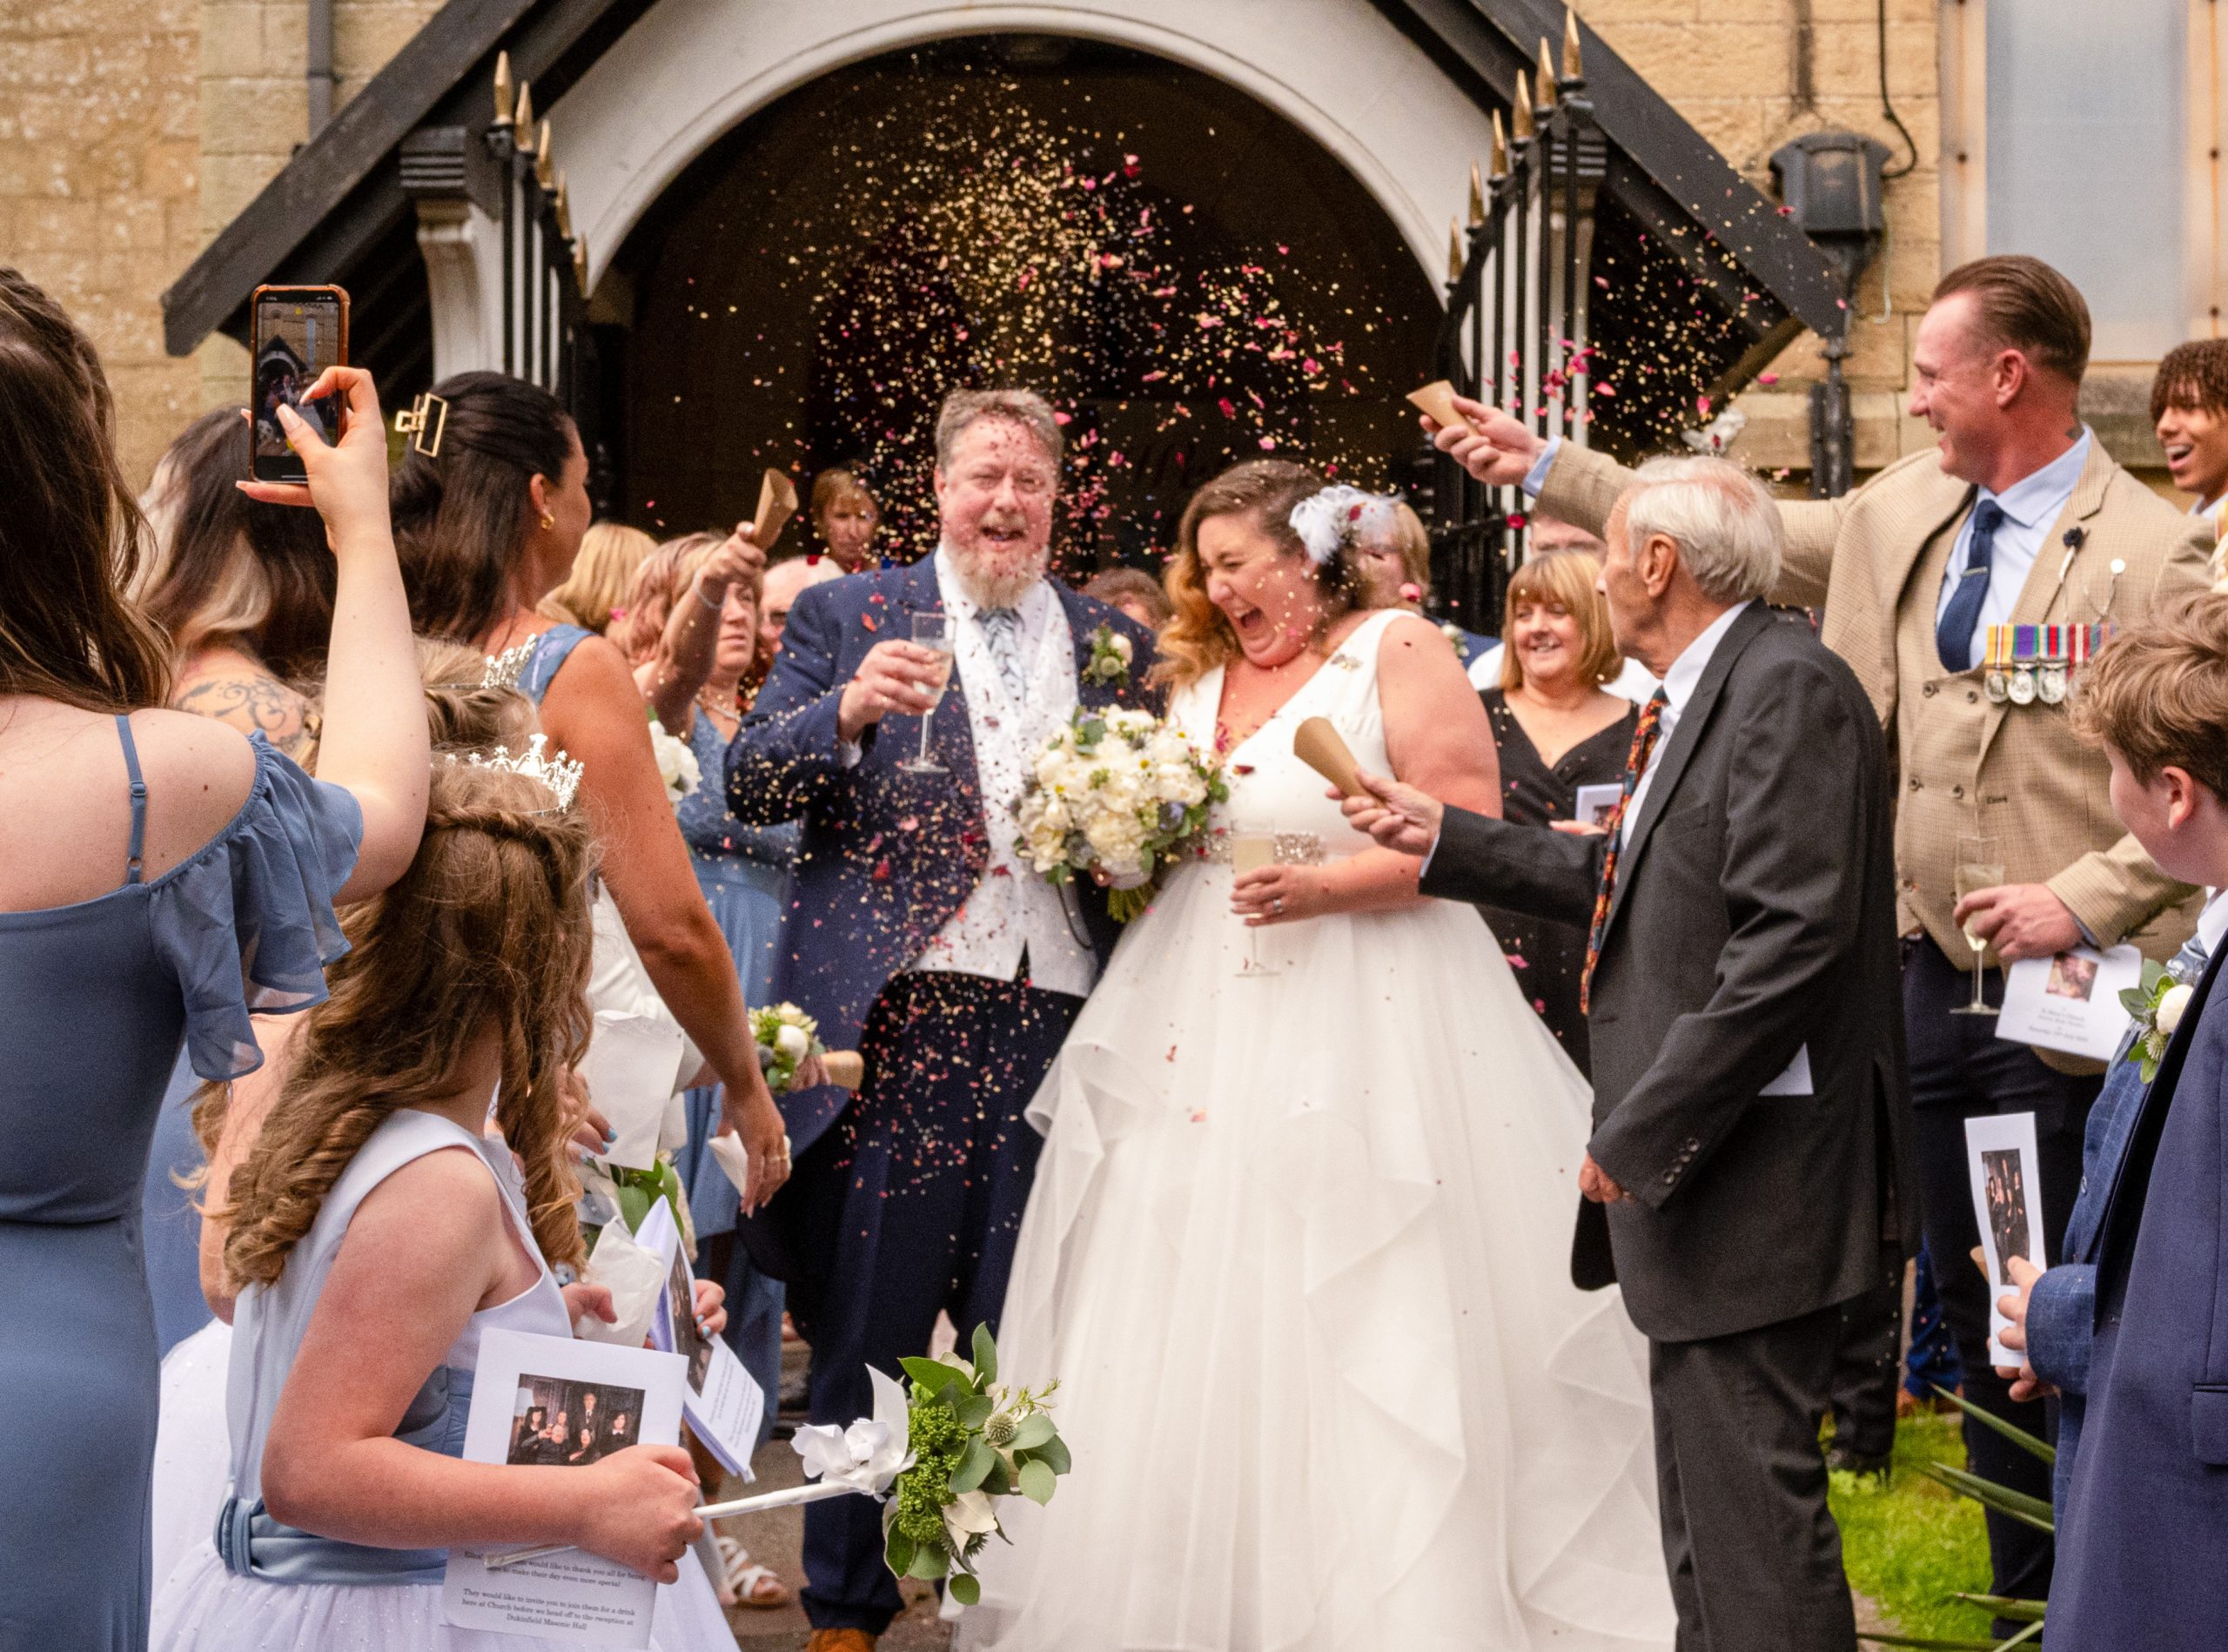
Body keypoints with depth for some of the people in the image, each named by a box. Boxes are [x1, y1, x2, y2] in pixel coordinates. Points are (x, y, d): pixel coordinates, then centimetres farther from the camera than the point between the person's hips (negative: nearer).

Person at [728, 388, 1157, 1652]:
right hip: (900, 1020, -2)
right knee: (871, 1334, 3)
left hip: (1066, 1027, 2)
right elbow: (750, 787, -2)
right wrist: (847, 709, -20)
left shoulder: (1117, 644, 16)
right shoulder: (848, 617, 7)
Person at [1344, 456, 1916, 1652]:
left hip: (1757, 1174, -11)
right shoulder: (1702, 695, 16)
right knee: (1704, 1488, 18)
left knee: (1749, 1498, -9)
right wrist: (1445, 838, 25)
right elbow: (1629, 884, 22)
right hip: (1686, 1158, 11)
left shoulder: (1788, 688, -16)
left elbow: (1791, 935, -24)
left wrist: (1643, 1131, -22)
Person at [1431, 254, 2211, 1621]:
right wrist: (1544, 468, 19)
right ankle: (2023, 1594, 25)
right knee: (1974, 1305, 13)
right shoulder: (1906, 509, 9)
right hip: (1928, 977, 6)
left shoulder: (2157, 556, -10)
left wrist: (2087, 898, -19)